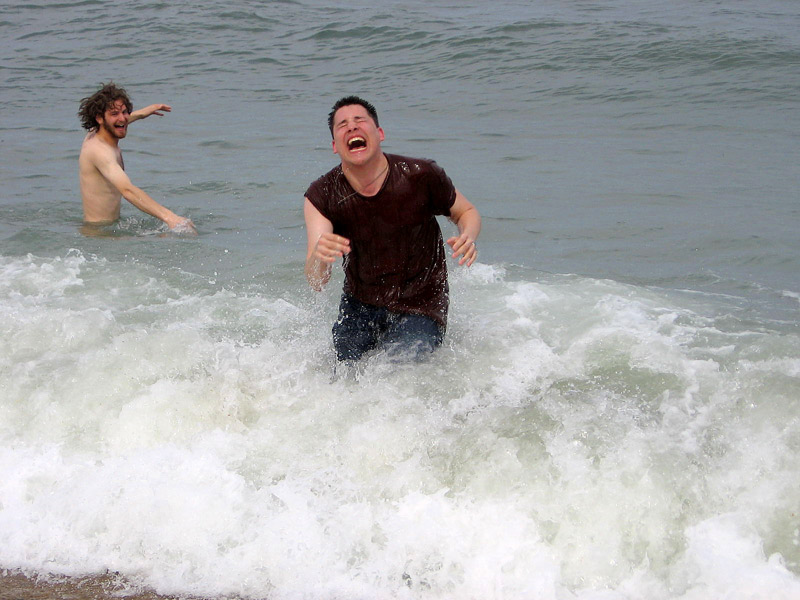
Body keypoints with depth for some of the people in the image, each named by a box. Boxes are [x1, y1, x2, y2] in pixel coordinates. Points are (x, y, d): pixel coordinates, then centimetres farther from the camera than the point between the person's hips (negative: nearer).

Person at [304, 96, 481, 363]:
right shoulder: (321, 196, -13)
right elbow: (317, 282, -20)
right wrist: (319, 257, -46)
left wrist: (468, 236, -21)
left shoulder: (421, 175, -15)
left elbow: (465, 212, 4)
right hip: (359, 306, 2)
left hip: (418, 309, -2)